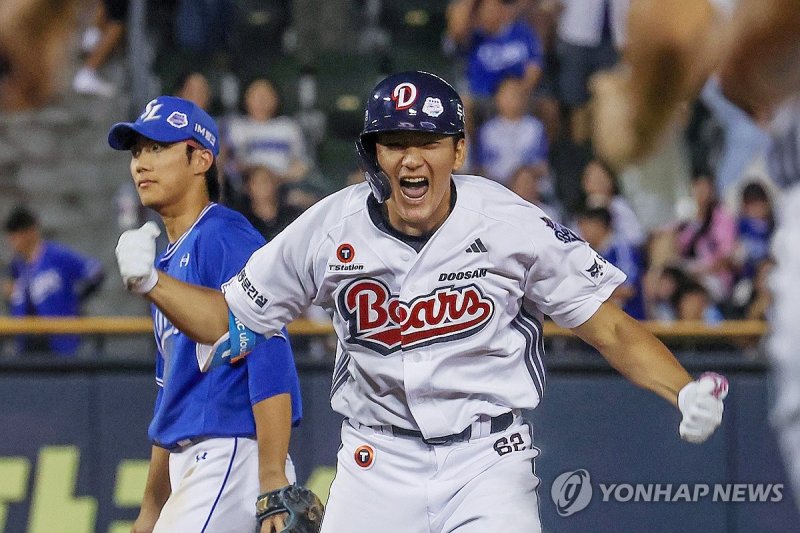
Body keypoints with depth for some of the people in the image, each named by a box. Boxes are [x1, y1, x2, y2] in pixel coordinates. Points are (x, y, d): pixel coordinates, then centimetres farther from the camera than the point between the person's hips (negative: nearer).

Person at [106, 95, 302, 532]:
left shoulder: (227, 238, -9)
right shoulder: (165, 263, 21)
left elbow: (269, 354, -19)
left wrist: (273, 480, -26)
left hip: (232, 455, -10)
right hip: (191, 464, 10)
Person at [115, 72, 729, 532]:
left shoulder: (514, 226, -11)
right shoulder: (330, 230, -5)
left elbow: (611, 328, -7)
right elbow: (226, 318, 6)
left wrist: (686, 392, -23)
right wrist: (150, 281, -11)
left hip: (489, 464, -2)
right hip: (378, 465, 2)